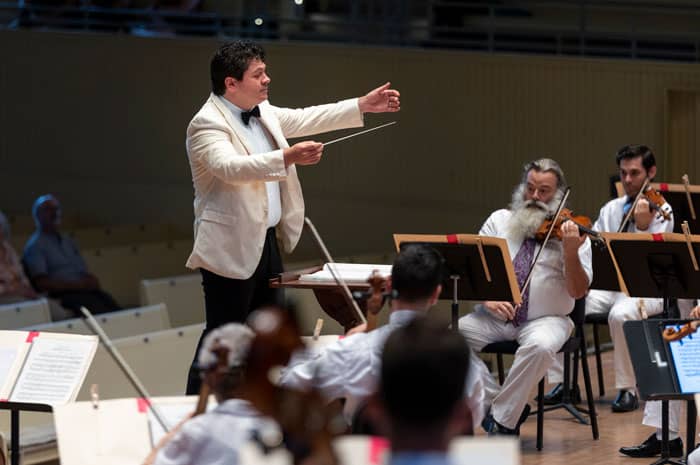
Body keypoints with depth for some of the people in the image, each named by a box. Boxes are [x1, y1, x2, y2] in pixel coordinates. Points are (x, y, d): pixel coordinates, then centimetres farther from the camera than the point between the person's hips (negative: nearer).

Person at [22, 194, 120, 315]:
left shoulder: (67, 241, 24)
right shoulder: (35, 246, 1)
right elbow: (42, 284, -9)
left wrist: (91, 281, -1)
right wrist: (79, 285, -13)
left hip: (86, 291, 7)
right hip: (64, 295, -7)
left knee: (115, 310, -23)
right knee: (102, 313, -32)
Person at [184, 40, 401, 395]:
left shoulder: (262, 113, 11)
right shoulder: (207, 124, -17)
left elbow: (304, 119, 19)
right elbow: (230, 166, -33)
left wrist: (363, 106, 14)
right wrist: (288, 158, -43)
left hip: (266, 242, 9)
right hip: (231, 248, -9)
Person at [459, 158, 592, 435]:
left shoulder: (571, 233, 0)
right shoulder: (500, 220, 9)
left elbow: (578, 292, -8)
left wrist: (571, 253, -25)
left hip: (545, 319, -3)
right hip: (493, 317, 3)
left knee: (540, 346, -36)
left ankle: (503, 421, -19)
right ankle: (501, 402, -11)